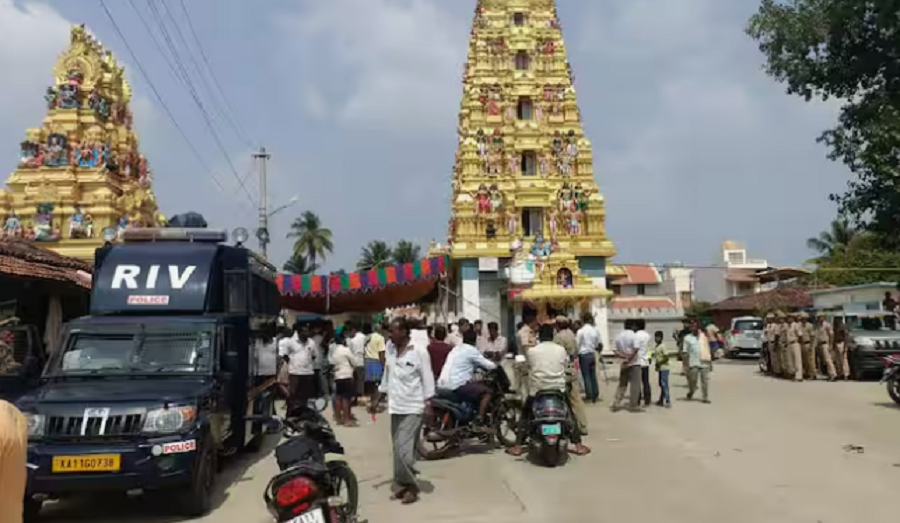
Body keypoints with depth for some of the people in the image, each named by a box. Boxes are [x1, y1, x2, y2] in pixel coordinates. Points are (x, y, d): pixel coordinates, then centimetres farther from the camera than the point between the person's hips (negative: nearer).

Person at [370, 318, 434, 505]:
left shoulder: (419, 351, -11)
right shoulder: (389, 348, 7)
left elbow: (427, 378, -9)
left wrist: (428, 404, -14)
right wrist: (377, 399, 15)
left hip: (413, 407, -6)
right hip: (395, 406, 6)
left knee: (404, 449, -11)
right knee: (398, 449, 11)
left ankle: (409, 486, 4)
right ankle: (402, 484, 21)